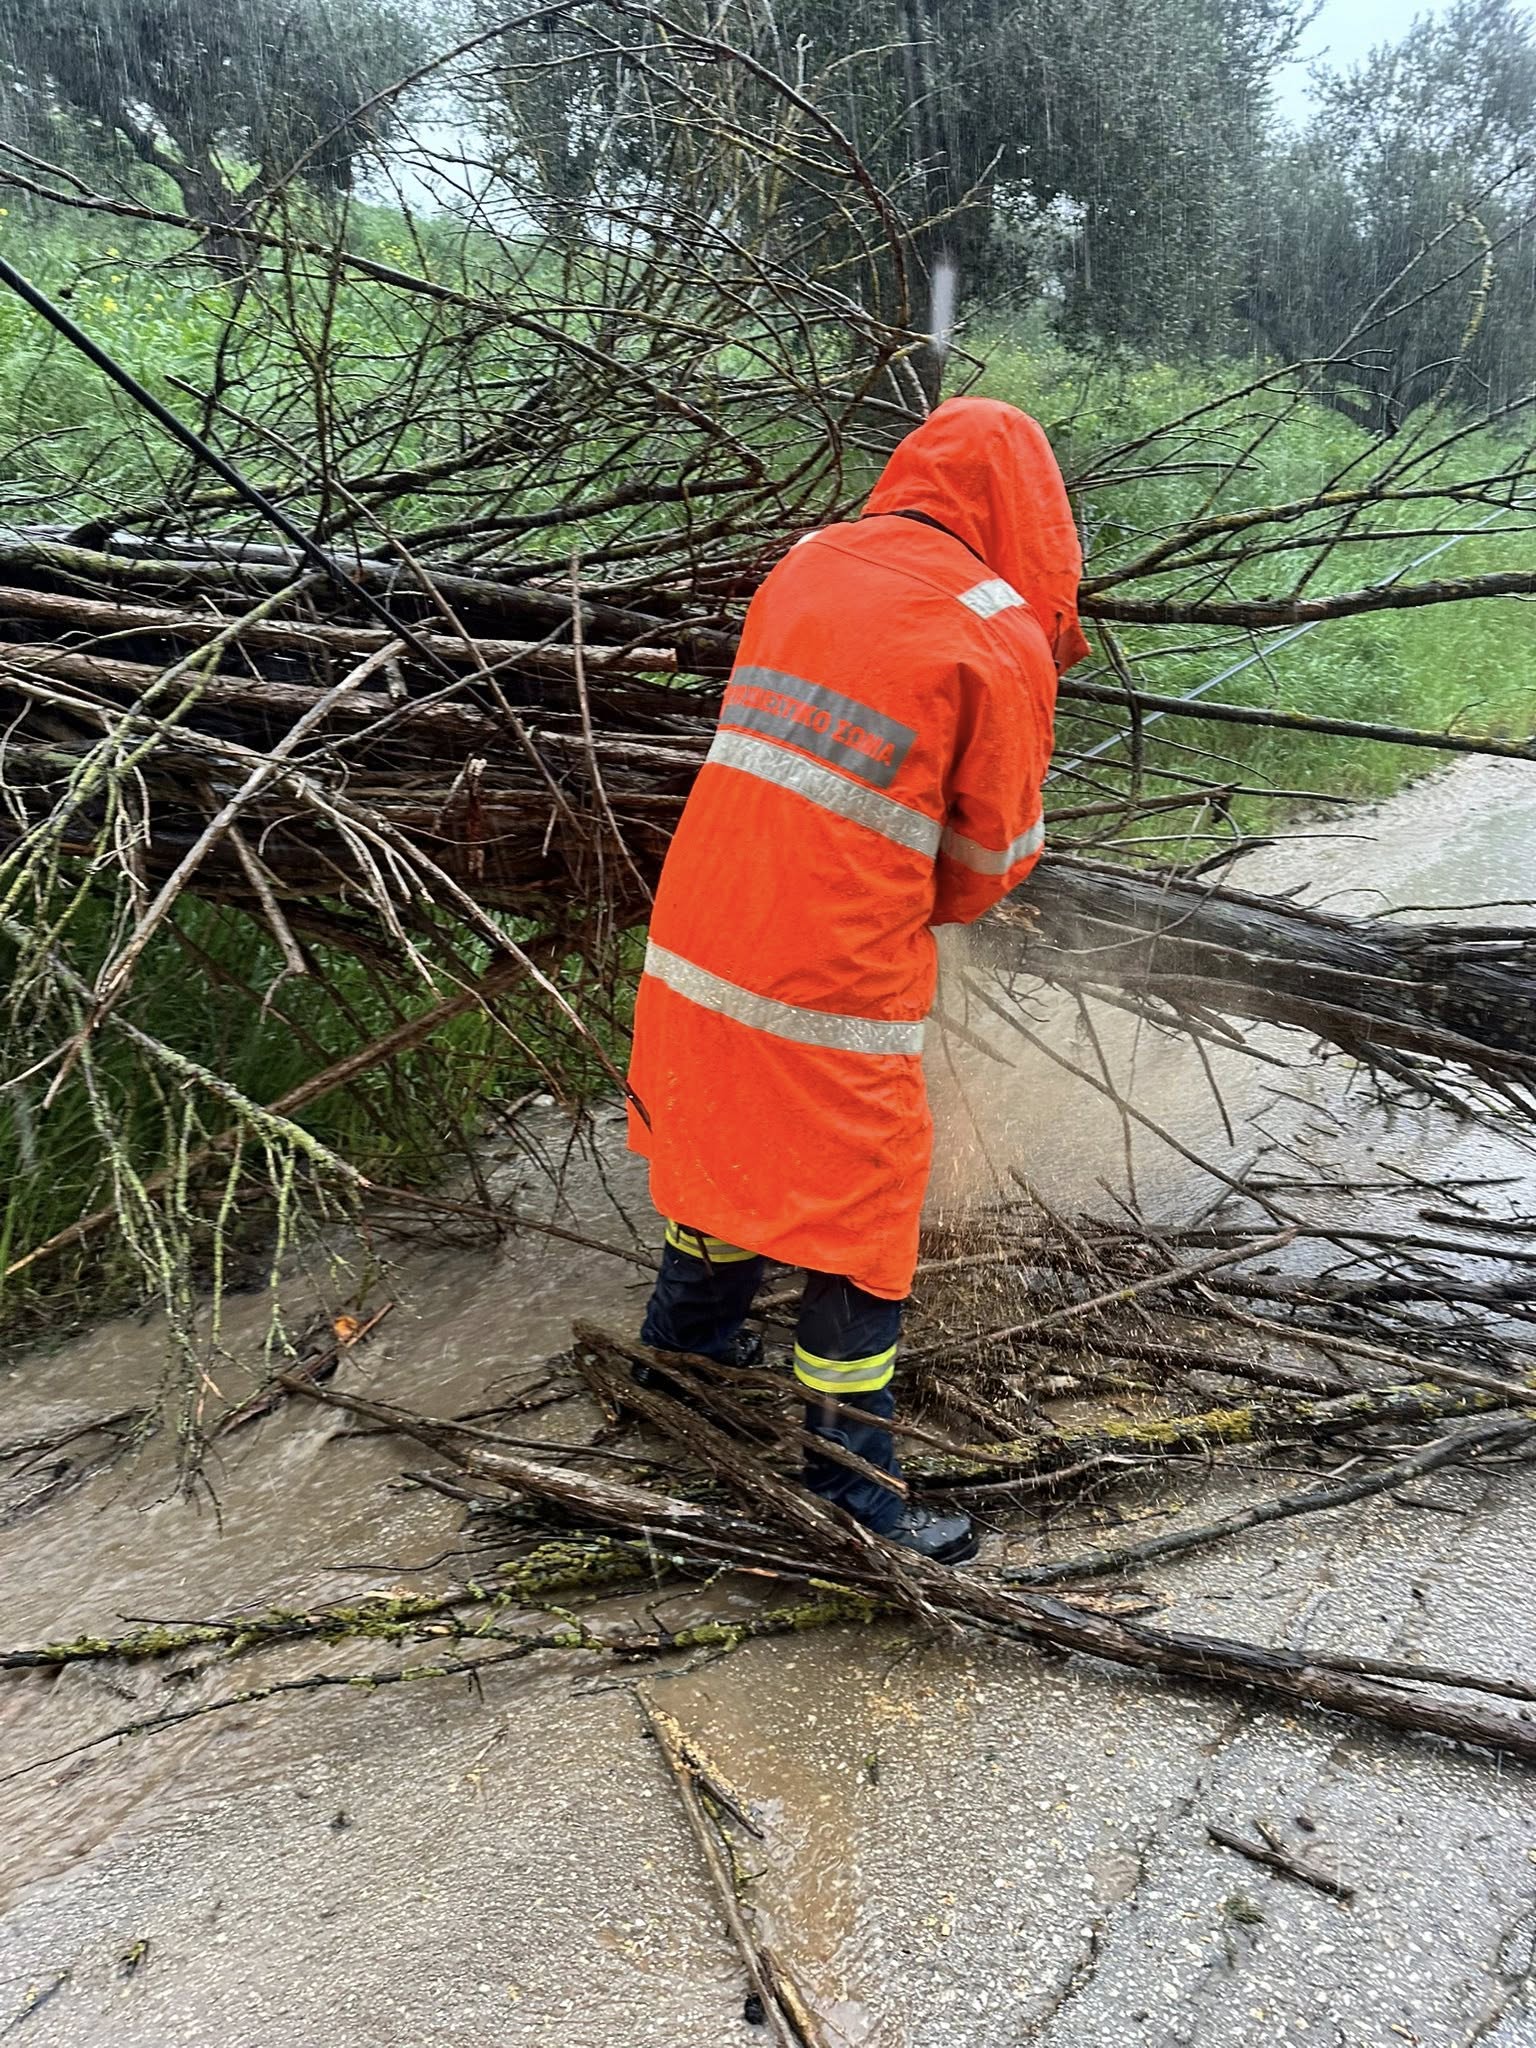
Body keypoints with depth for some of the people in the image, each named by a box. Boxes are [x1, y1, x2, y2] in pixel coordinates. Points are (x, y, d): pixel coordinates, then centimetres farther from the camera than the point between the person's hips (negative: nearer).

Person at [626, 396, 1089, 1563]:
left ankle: (689, 1323, 50)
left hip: (699, 929, 7)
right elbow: (993, 854, -3)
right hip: (834, 974, -7)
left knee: (727, 1127, 27)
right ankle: (850, 1477, 21)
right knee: (862, 1208, 8)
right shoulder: (1001, 636, -9)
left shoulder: (806, 566, 9)